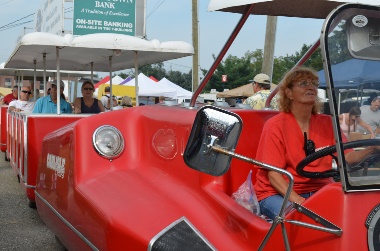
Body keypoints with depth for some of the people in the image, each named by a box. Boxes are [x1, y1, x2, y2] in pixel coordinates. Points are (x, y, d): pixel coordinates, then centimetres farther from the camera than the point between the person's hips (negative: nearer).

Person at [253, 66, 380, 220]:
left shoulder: (327, 123, 10)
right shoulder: (275, 126, -6)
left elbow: (348, 157, 1)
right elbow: (273, 174, -12)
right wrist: (298, 201, -26)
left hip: (318, 190, 5)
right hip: (278, 193, -5)